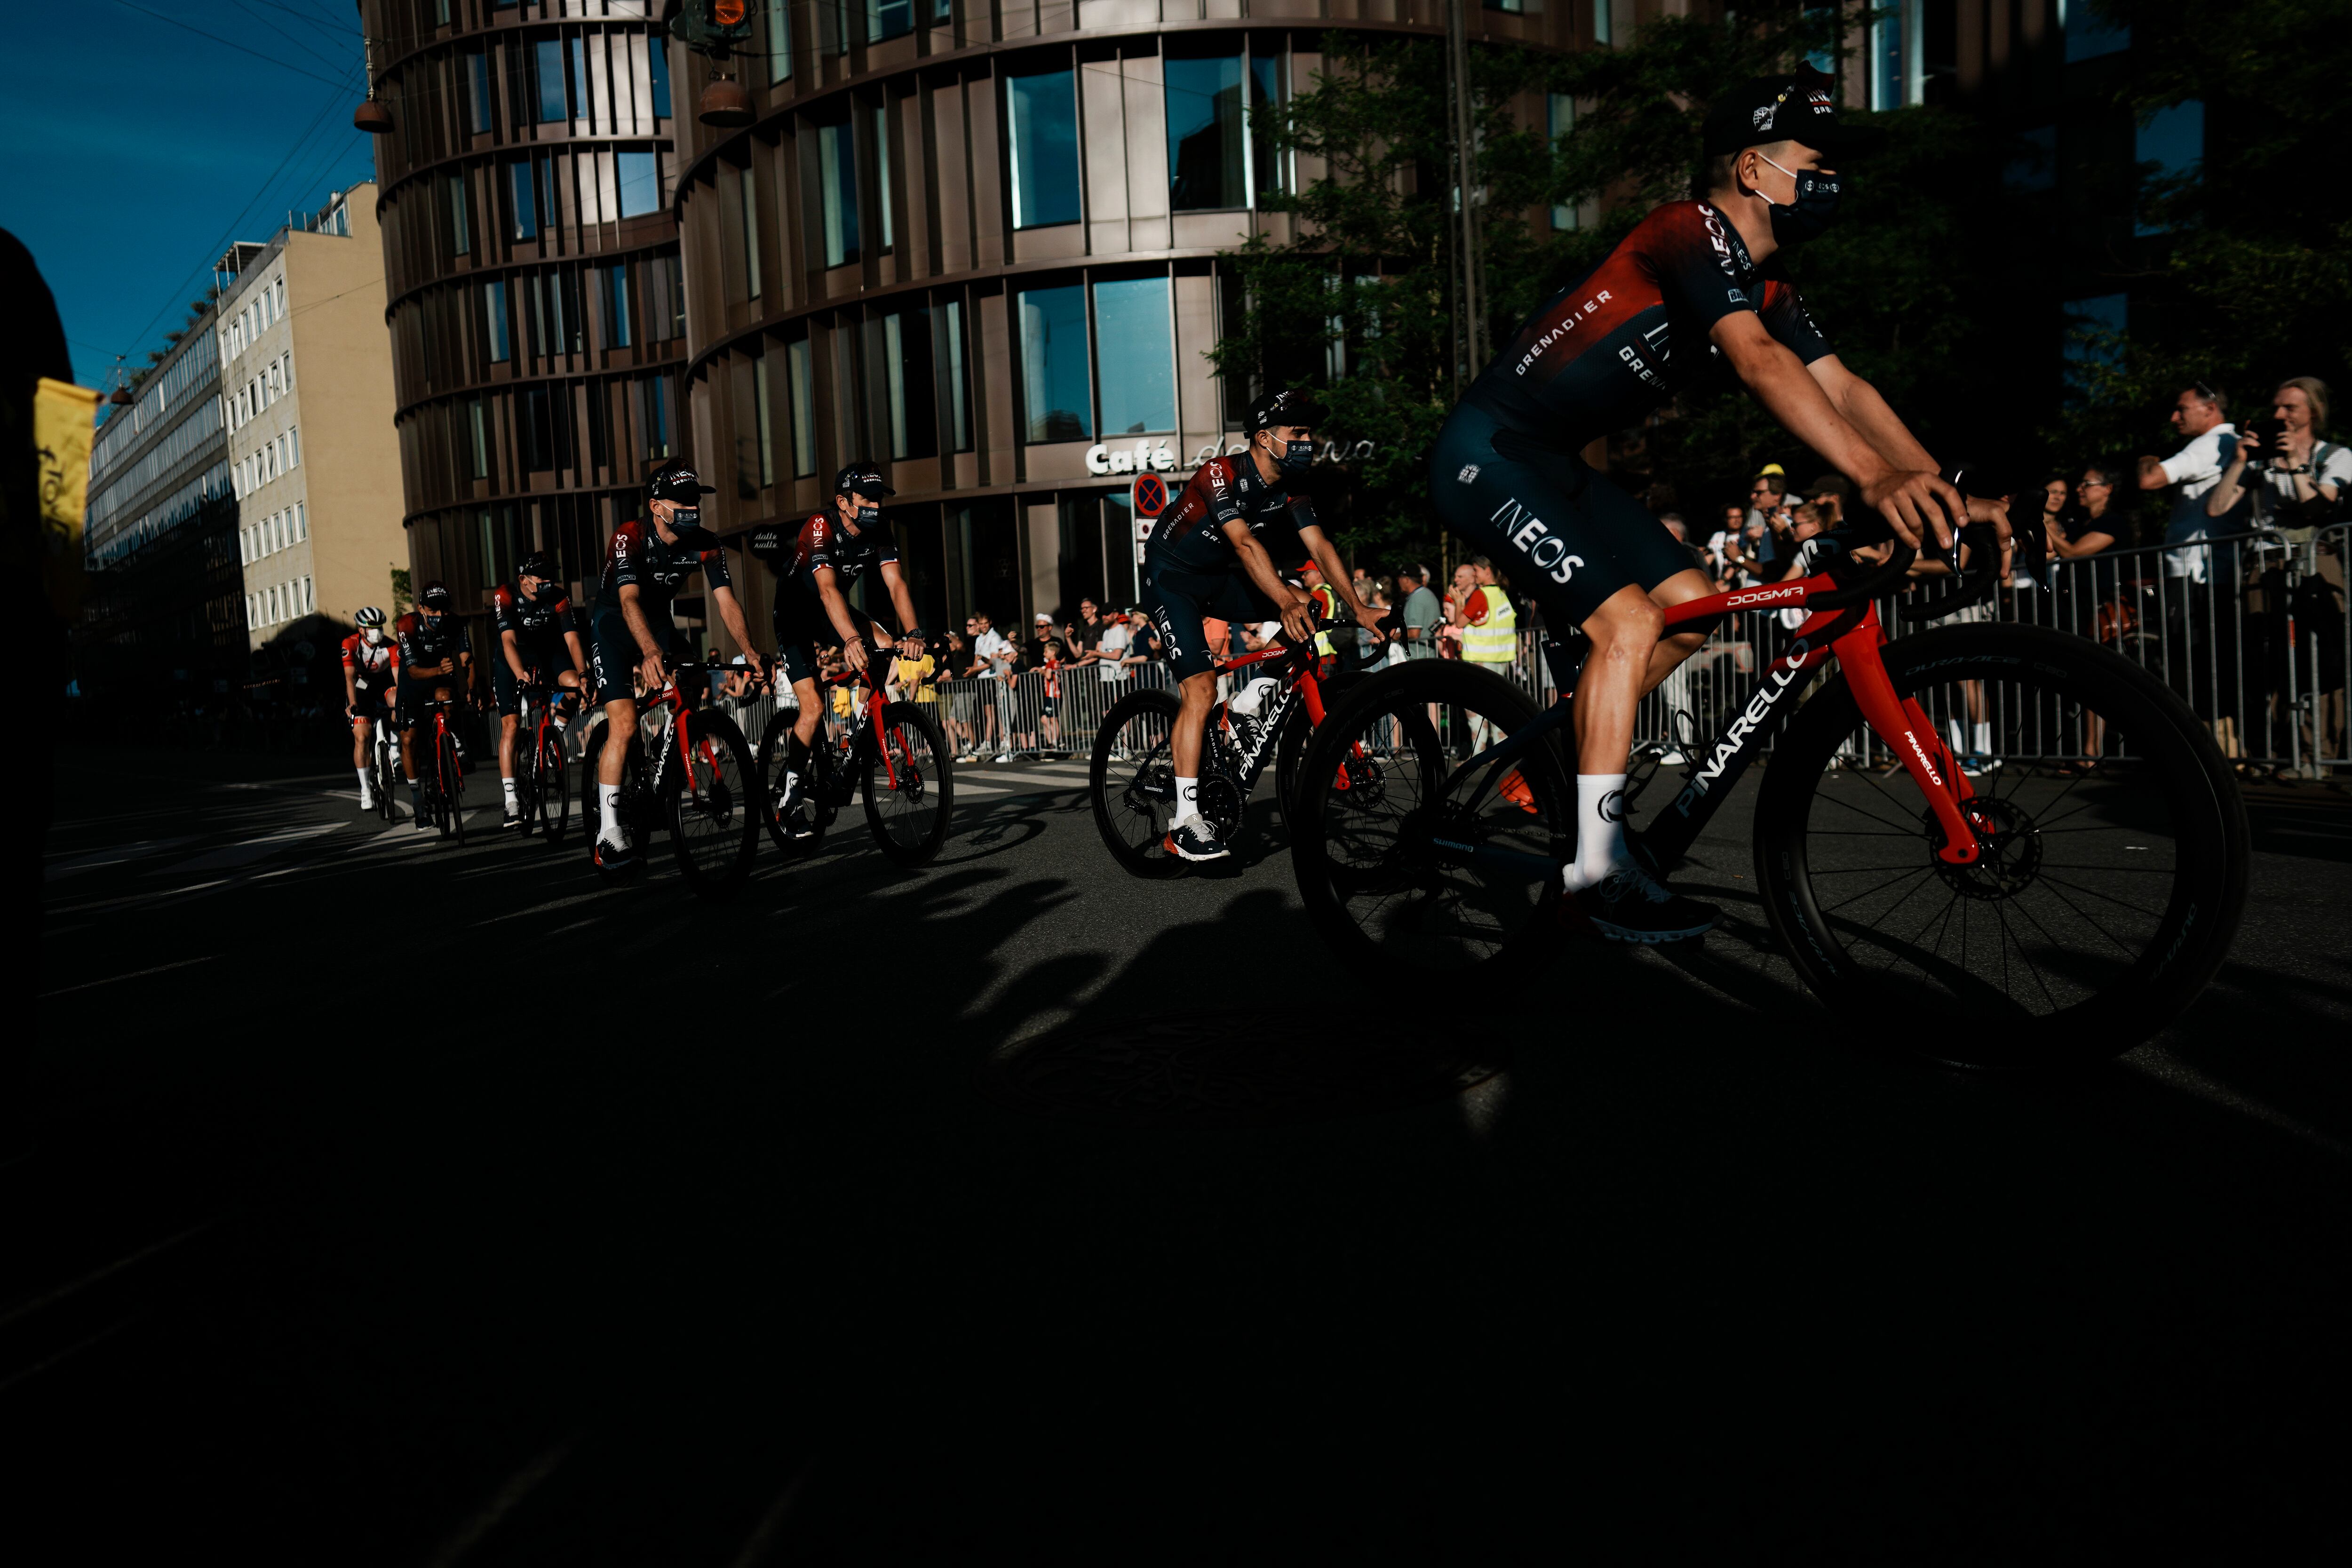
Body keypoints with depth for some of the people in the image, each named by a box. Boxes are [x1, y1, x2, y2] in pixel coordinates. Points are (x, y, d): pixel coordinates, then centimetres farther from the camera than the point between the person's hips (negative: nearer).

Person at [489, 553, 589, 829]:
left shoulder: (559, 598, -17)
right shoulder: (505, 596, -22)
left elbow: (572, 640, -24)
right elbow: (509, 641, -32)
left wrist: (584, 676, -40)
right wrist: (521, 675, -49)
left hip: (546, 656, 2)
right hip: (511, 663, -2)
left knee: (574, 685, -32)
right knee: (511, 725, -13)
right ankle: (511, 803, -13)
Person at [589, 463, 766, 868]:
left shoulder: (706, 544, -14)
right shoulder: (629, 538, -26)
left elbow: (726, 601, -20)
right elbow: (630, 601, -39)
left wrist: (750, 653, -36)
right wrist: (651, 653, -56)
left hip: (659, 622, 5)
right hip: (614, 624, -5)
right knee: (624, 723, -19)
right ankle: (609, 830, -15)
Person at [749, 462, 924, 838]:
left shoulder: (878, 531, -13)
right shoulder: (820, 528, -29)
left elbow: (896, 583, -22)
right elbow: (828, 589, -42)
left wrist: (912, 633, -38)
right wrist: (851, 640, -57)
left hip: (832, 610, 6)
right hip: (795, 613, -6)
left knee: (889, 651, -19)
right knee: (812, 708, -16)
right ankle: (788, 799, -6)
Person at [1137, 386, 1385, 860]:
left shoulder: (1289, 489, -5)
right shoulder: (1221, 474, -26)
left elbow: (1320, 546, -13)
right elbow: (1245, 543, -39)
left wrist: (1359, 607, -25)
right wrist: (1285, 602, -51)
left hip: (1220, 579, 7)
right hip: (1172, 578, -7)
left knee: (1304, 606, -12)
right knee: (1201, 689, -20)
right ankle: (1184, 823, -19)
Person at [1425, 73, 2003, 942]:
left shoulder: (1766, 286, 12)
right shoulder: (1695, 229, -16)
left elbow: (1842, 387, 4)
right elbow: (1759, 363, -32)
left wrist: (1948, 495, -7)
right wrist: (1875, 477, -41)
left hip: (1555, 462, 10)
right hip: (1489, 453, -10)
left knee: (1693, 608, 7)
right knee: (1630, 621, -19)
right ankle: (1596, 868, -12)